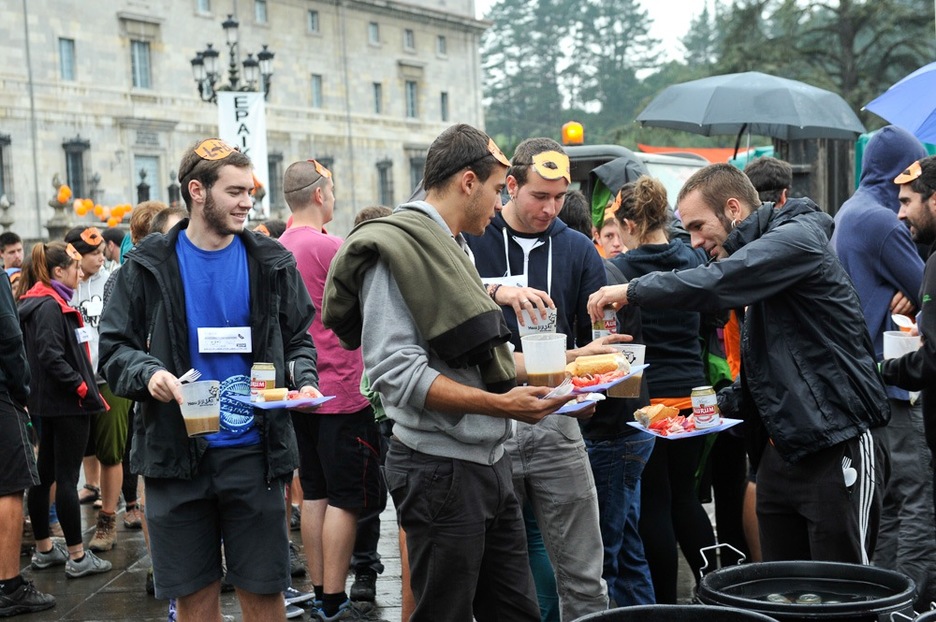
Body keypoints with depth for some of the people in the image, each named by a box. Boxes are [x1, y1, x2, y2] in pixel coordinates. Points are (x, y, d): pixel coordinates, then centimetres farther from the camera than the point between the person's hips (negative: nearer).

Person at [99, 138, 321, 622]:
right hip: (176, 453, 0)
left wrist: (302, 378, -8)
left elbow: (298, 339, 12)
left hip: (253, 452, 1)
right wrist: (149, 373, -18)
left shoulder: (271, 262, 4)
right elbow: (114, 347, 2)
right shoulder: (149, 265, 1)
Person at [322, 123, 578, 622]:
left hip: (488, 463, 9)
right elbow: (397, 374, -24)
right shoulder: (393, 250, -14)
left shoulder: (453, 247, 15)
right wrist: (500, 404, -24)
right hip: (441, 470, -9)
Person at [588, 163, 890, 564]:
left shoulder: (797, 239, -11)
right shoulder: (756, 262, 18)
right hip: (779, 451, 9)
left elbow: (716, 283, -28)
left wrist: (632, 290, -16)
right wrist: (719, 406, 7)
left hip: (836, 451, -9)